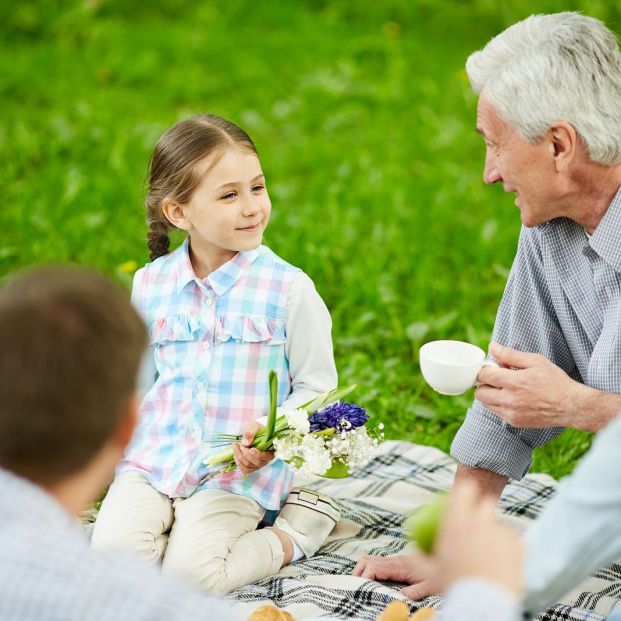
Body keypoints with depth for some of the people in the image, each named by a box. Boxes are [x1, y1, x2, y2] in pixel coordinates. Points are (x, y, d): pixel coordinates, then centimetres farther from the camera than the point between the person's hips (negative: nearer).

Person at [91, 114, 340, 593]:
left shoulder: (289, 288, -7)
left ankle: (294, 531, 4)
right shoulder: (150, 285, 4)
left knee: (189, 570, -21)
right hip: (155, 457, 3)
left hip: (240, 468, -3)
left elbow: (317, 386, -2)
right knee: (114, 549, -19)